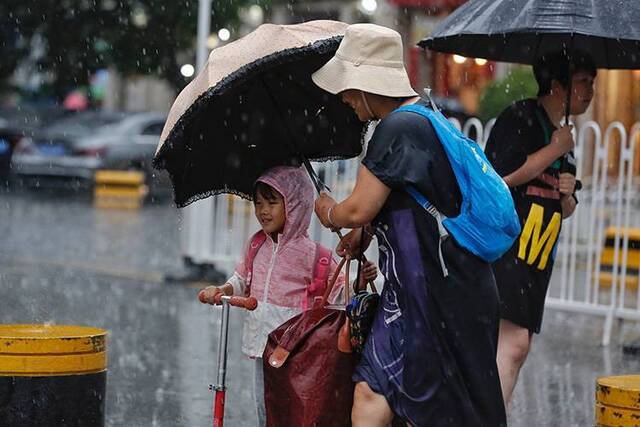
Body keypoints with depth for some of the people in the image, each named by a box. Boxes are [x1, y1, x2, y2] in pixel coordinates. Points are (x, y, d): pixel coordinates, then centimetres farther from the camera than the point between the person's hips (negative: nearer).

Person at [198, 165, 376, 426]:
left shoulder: (311, 253, -8)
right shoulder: (257, 246, 8)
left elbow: (338, 293, -3)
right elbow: (242, 282, 20)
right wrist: (220, 291, 2)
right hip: (262, 343, 6)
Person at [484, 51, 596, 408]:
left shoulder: (562, 134, 20)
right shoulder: (520, 118, -6)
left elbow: (566, 209, 27)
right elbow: (501, 176, -22)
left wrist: (568, 195, 2)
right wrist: (555, 150, -11)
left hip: (538, 256, 9)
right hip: (505, 246, -9)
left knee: (518, 347, 5)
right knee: (513, 343, -19)